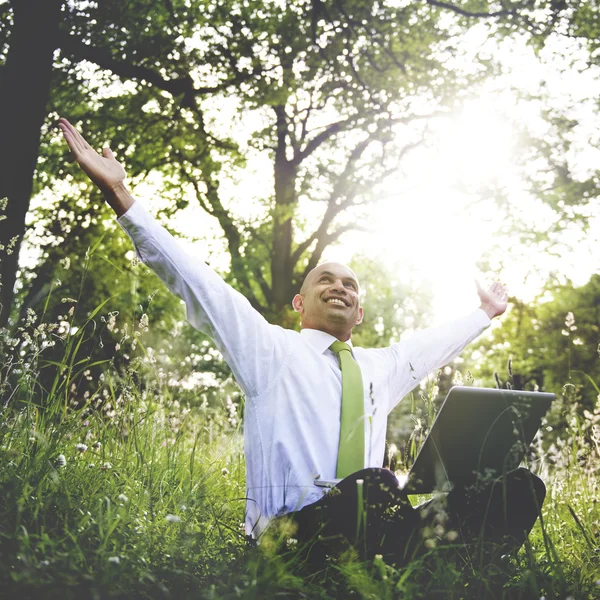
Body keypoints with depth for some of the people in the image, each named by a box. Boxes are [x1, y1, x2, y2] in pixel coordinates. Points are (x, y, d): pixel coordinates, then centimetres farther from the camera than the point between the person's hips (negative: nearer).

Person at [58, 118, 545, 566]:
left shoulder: (381, 367, 26)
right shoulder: (271, 350, 10)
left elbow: (436, 343, 44)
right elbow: (196, 282, 3)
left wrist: (486, 312, 58)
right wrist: (119, 194, -2)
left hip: (370, 527, 6)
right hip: (289, 531, -5)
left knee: (521, 488, -17)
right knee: (372, 486, -41)